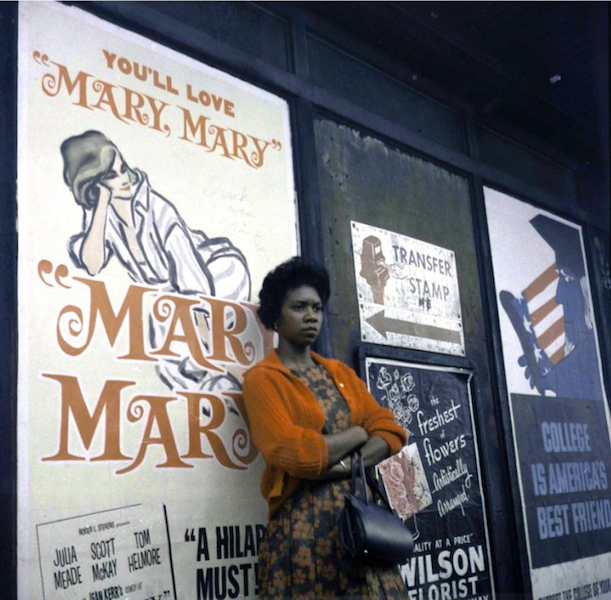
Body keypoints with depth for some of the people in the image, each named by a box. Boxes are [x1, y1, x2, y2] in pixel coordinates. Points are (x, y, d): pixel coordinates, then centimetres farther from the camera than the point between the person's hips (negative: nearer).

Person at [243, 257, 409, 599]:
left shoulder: (340, 372, 15)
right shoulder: (262, 379, -3)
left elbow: (391, 432, 5)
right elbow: (296, 452, -16)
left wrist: (344, 465, -12)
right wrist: (360, 432, -4)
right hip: (305, 522, -5)